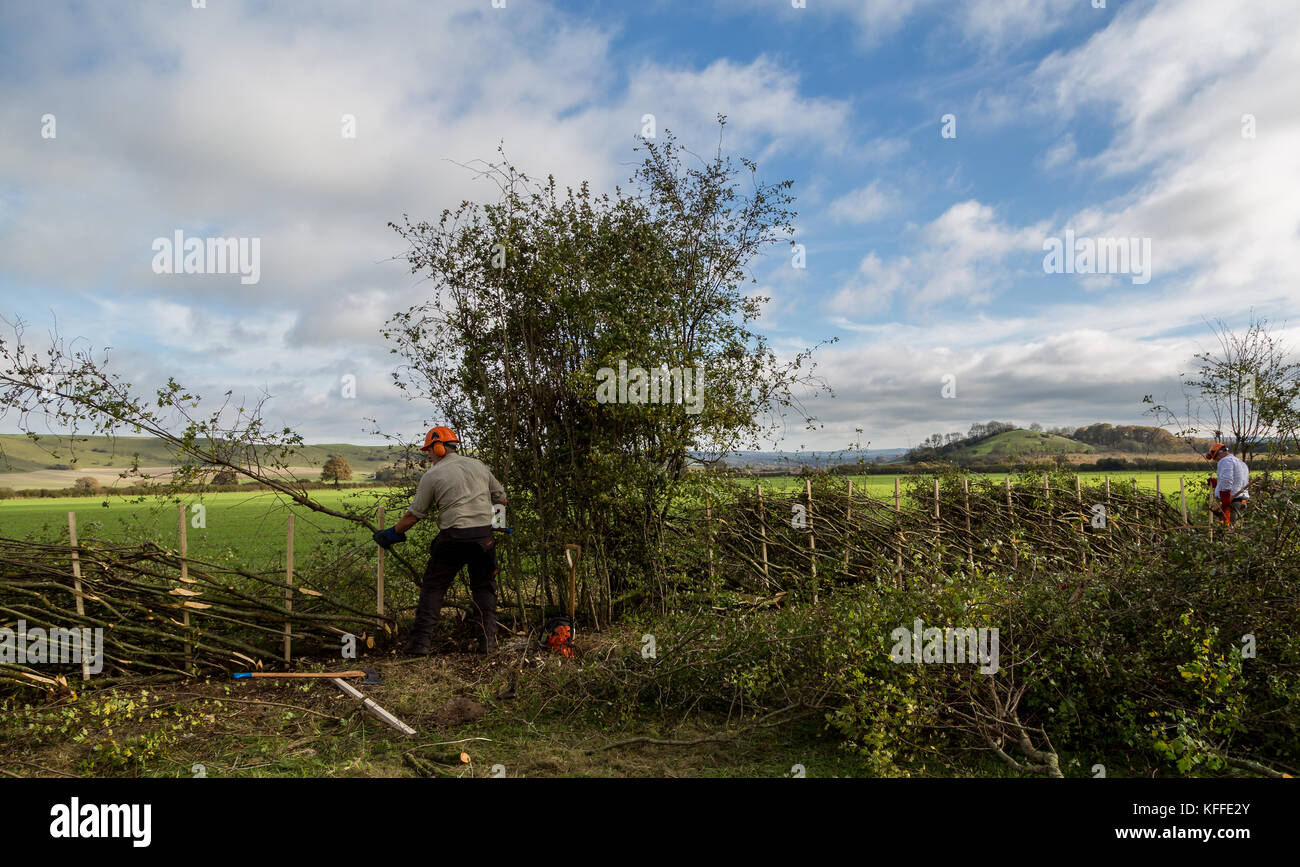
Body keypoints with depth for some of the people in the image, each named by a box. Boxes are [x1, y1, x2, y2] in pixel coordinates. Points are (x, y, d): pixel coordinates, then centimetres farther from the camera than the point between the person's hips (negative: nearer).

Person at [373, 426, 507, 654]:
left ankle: (420, 641, 9)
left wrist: (390, 535, 17)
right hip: (483, 536, 3)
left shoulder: (432, 476, -1)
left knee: (433, 588, 11)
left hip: (452, 537, -3)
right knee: (484, 588, 16)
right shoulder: (478, 466, 11)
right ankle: (488, 641, 9)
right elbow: (501, 498, 17)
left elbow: (413, 516, 3)